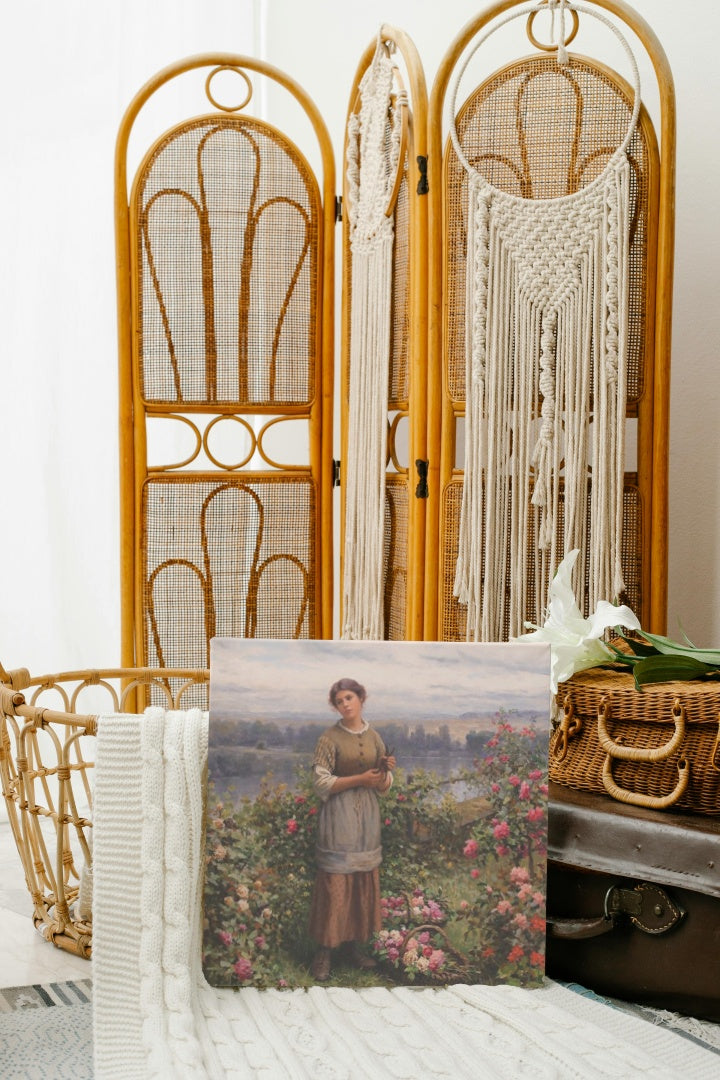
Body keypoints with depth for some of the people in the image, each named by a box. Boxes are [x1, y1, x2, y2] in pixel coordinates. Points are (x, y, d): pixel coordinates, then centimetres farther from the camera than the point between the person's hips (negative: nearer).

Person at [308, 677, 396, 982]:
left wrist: (386, 771, -10)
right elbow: (321, 782, -11)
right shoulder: (330, 738, -5)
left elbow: (383, 786, 12)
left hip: (368, 815, 5)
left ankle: (355, 943, 18)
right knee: (334, 883, -6)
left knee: (365, 880, 7)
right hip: (339, 816, -5)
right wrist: (360, 779, -16)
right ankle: (324, 951, 1)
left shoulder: (374, 738, 8)